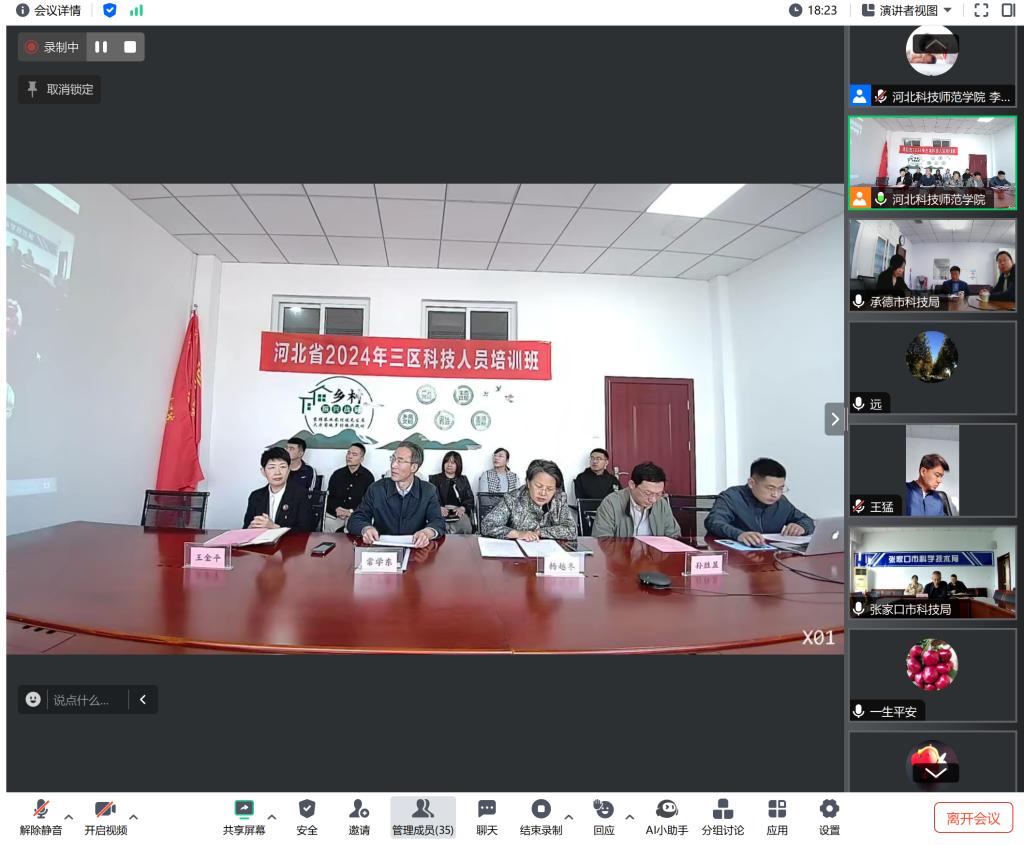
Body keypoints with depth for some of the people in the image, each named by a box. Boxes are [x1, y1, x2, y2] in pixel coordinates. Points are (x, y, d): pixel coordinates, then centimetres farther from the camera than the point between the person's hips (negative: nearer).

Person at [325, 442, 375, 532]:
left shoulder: (368, 476, 3)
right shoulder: (337, 474, 12)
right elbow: (329, 496, 12)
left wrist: (351, 512, -12)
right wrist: (336, 509, -8)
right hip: (333, 515, 3)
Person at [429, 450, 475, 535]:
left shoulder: (463, 480, 23)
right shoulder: (435, 479, 18)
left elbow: (470, 498, 12)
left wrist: (462, 508, -10)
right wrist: (439, 508, -17)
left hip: (459, 511, 1)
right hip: (441, 511, -1)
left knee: (465, 526, -31)